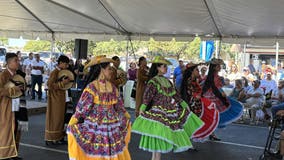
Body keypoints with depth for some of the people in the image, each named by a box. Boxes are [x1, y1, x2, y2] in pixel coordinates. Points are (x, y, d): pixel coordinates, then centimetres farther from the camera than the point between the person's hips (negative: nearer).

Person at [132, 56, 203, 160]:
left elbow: (174, 94, 18)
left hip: (169, 111, 8)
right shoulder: (153, 81, -11)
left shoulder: (167, 81, 13)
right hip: (158, 112, -8)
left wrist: (183, 104, 18)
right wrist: (142, 108, -28)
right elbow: (147, 95, -19)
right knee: (158, 133, -7)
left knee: (162, 135, 10)